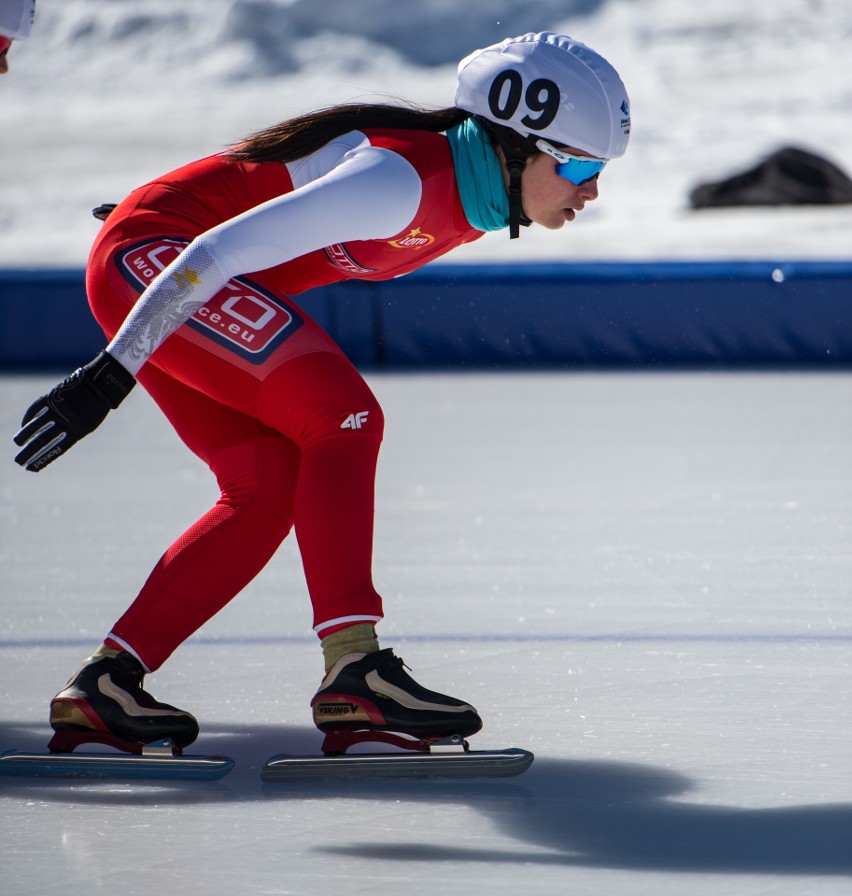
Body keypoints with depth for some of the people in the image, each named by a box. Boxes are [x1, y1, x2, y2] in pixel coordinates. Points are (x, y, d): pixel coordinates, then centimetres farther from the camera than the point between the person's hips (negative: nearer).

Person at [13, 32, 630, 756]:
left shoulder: (469, 193, 2)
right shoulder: (404, 178, -27)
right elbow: (225, 250, -30)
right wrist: (113, 373, -32)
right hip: (149, 254, -10)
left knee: (271, 485, 2)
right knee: (344, 417, -21)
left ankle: (103, 688, 3)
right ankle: (354, 669, -28)